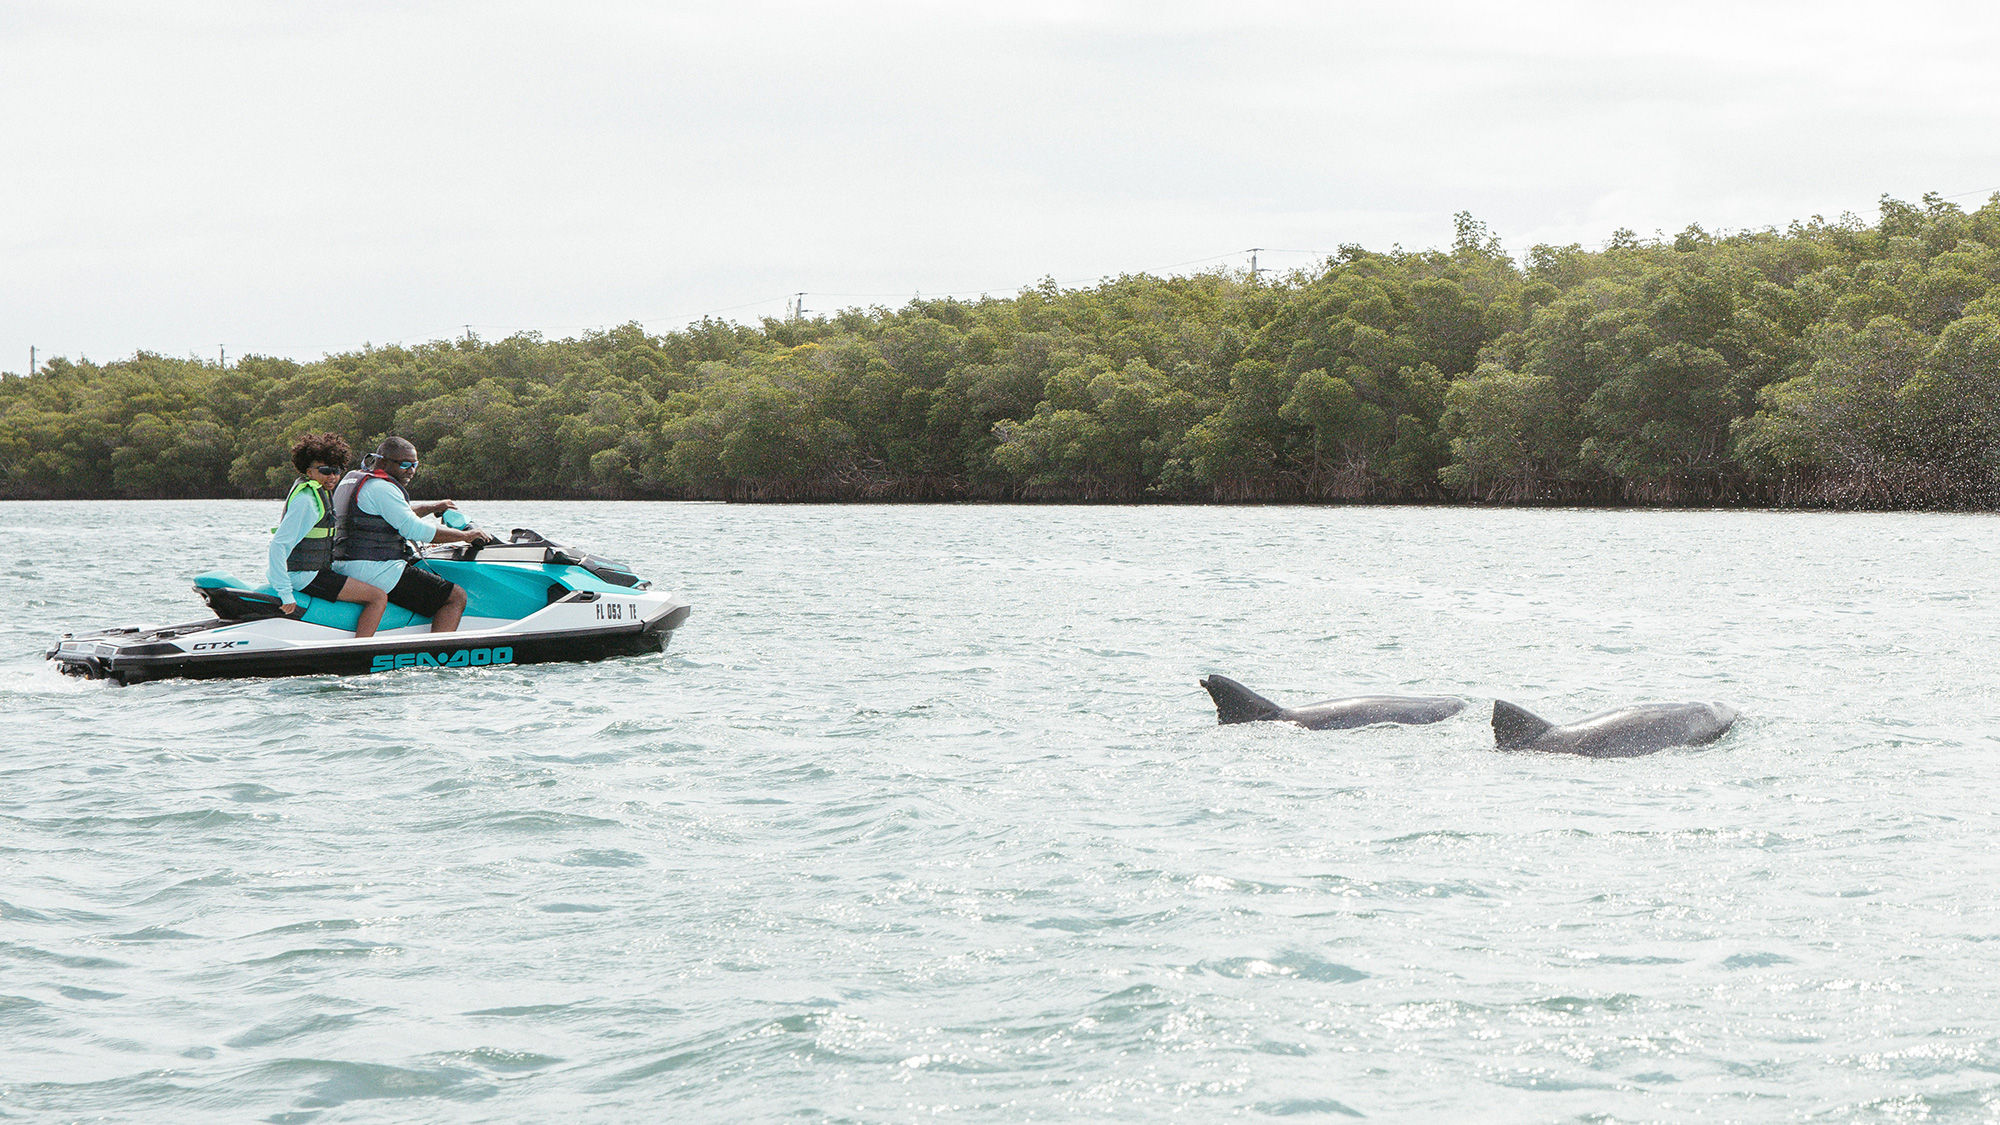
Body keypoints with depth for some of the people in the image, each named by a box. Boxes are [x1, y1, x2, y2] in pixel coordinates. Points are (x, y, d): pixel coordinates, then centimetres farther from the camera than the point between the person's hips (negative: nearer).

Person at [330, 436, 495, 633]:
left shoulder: (351, 479, 19)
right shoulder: (382, 488, -14)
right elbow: (413, 529, -19)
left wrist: (432, 508, 32)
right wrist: (465, 536, -11)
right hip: (377, 570, -11)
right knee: (456, 597, -11)